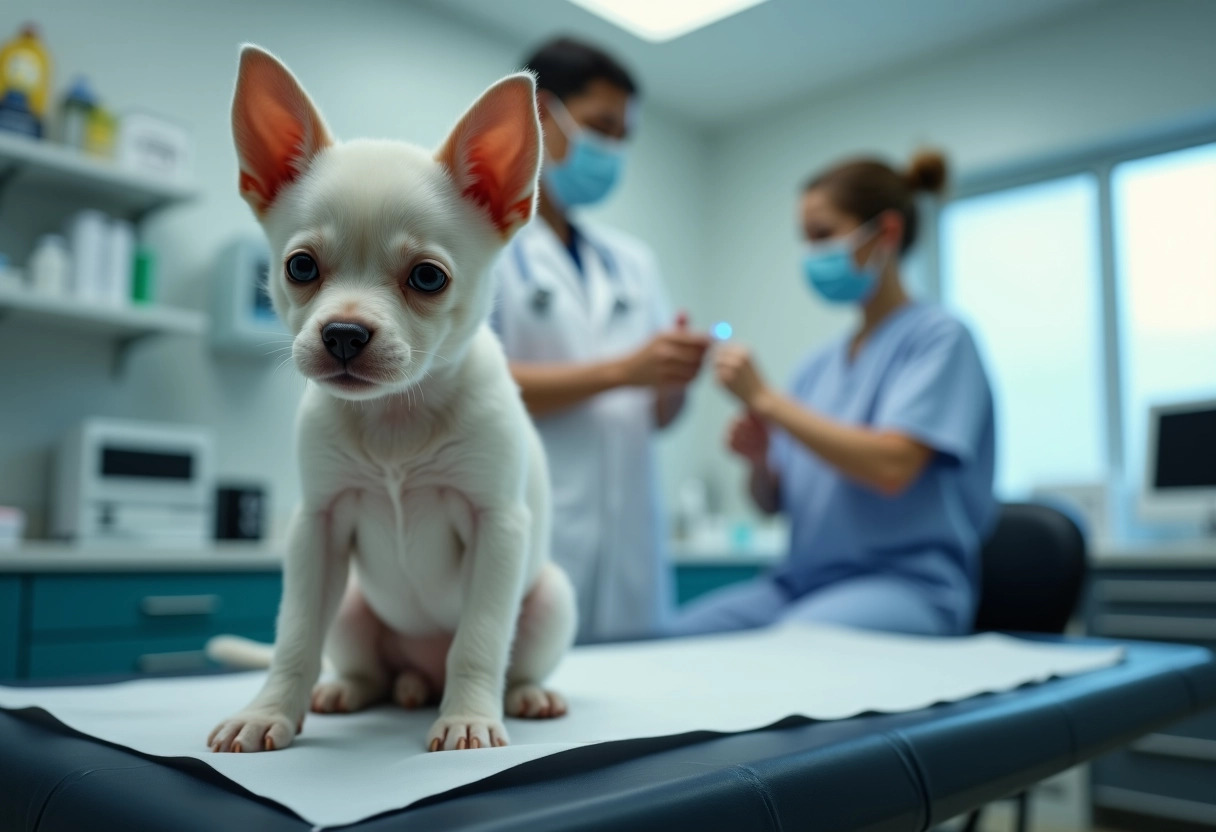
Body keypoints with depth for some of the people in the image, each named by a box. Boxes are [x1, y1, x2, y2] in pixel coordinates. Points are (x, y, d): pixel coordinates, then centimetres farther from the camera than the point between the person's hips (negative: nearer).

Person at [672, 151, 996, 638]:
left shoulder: (937, 336, -2)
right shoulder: (818, 366, 15)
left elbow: (891, 466, -19)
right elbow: (771, 502, 18)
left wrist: (766, 399, -14)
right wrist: (758, 459, -5)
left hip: (906, 584, -5)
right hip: (804, 578, 6)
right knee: (679, 636, -21)